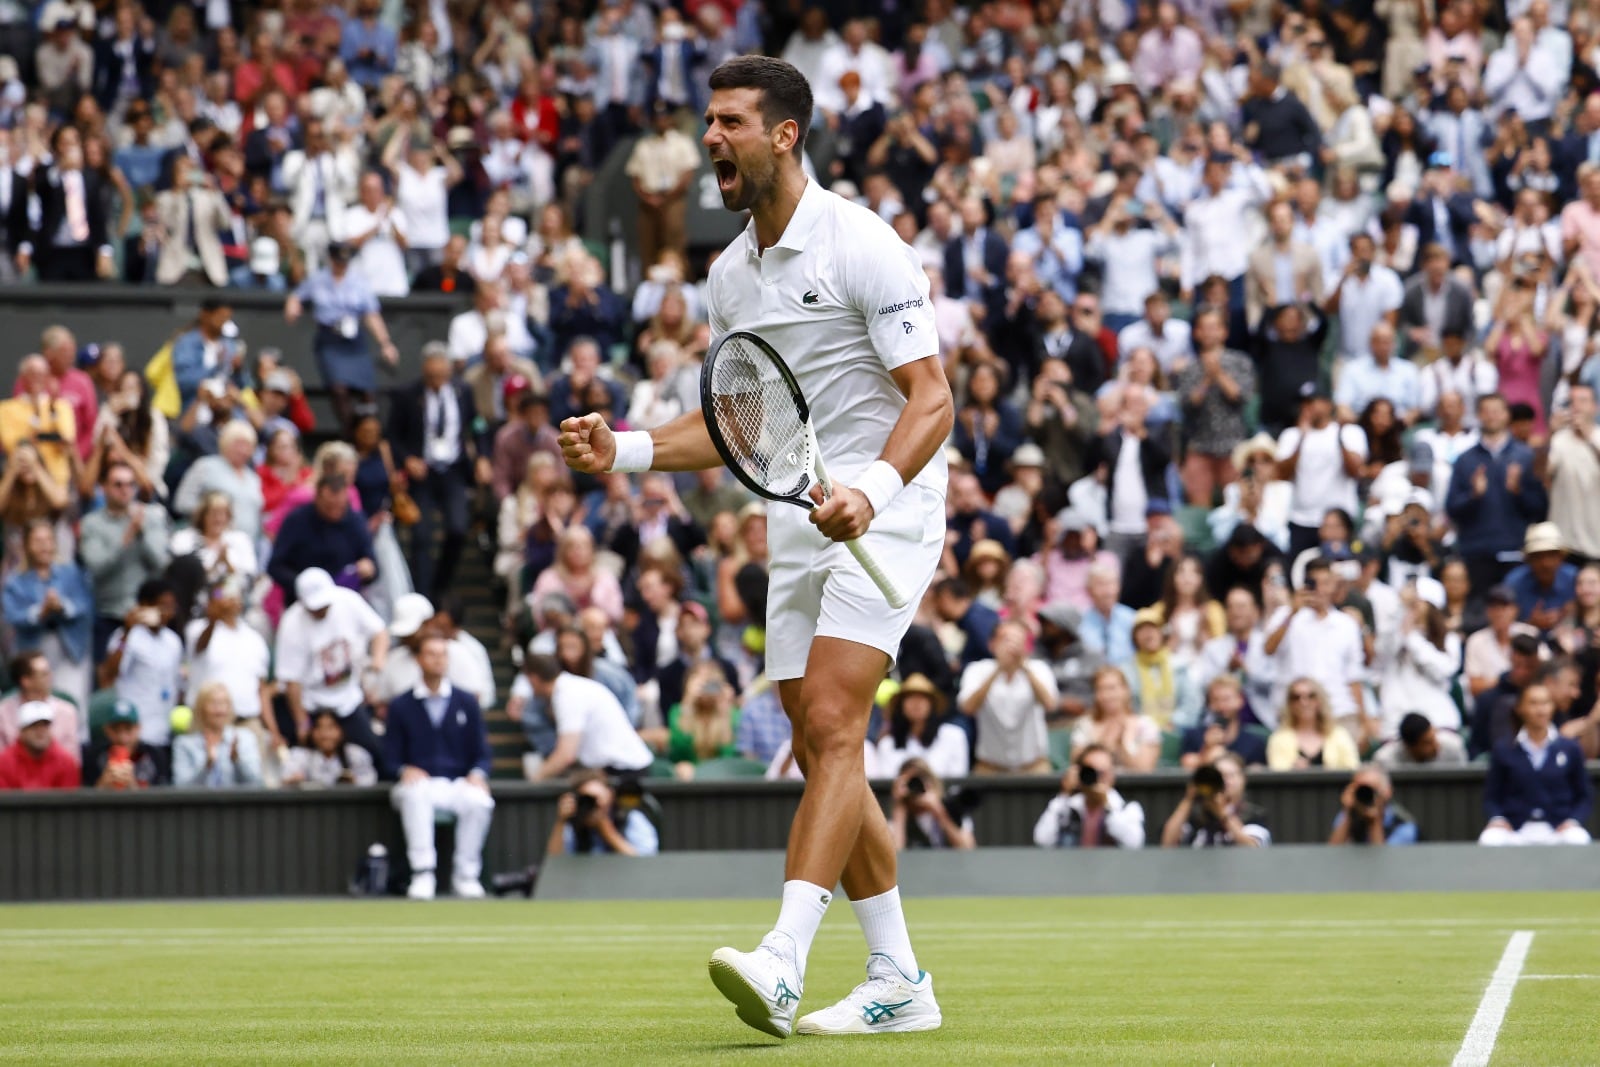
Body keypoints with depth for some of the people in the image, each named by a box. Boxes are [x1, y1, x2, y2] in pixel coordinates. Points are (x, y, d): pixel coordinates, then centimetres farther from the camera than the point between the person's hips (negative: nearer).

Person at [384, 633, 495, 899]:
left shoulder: (466, 703, 15)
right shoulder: (401, 706, 11)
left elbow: (482, 752, 12)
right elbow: (391, 757, 8)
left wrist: (477, 775, -10)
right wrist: (405, 770, -15)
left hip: (460, 784, 1)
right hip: (420, 782, -1)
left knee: (479, 801, -34)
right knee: (414, 795, -38)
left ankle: (465, 874, -19)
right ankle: (422, 874, -36)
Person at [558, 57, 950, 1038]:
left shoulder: (861, 247, -12)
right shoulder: (731, 276, 12)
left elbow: (932, 399, -16)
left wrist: (870, 491, -33)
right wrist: (624, 451, 4)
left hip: (883, 511, -8)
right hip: (797, 523, 8)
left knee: (831, 723, -20)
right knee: (820, 748, 5)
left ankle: (782, 965, -31)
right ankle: (899, 982, 12)